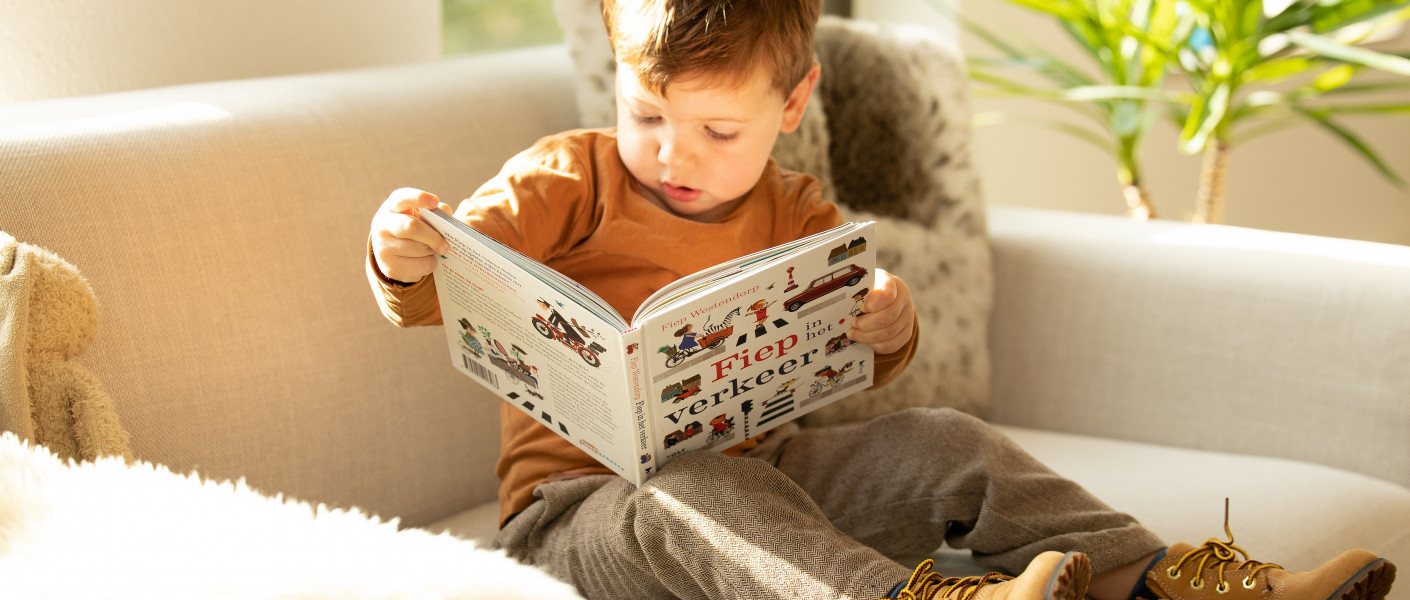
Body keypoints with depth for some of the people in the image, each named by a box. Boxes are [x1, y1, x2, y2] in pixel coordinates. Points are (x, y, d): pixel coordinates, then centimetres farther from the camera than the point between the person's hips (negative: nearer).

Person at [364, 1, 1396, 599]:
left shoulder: (795, 215, 11)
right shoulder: (565, 182, -3)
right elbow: (434, 293, -9)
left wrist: (888, 326, -8)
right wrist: (406, 255, -35)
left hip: (759, 467, 5)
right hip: (585, 495, -5)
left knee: (943, 443, -10)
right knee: (706, 496, -39)